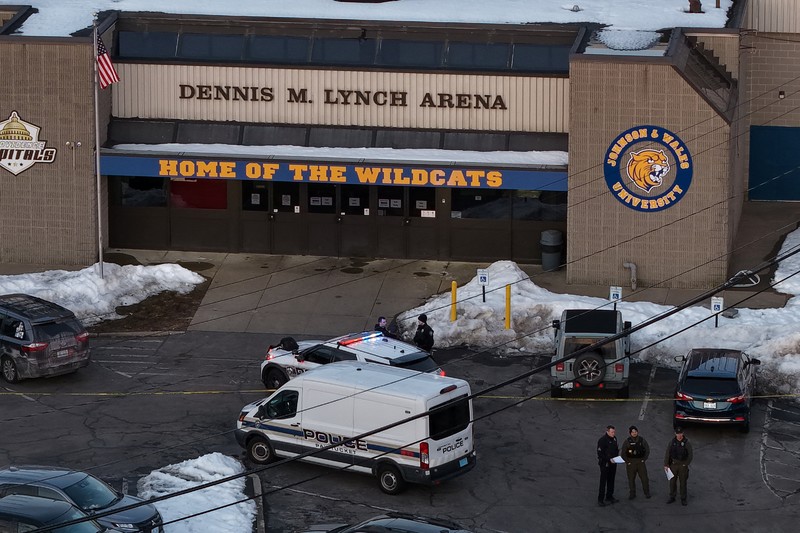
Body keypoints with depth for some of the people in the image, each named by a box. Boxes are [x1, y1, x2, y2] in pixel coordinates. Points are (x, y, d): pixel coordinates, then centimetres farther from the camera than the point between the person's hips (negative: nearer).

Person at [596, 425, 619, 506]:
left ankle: (609, 497, 27)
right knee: (603, 482, -6)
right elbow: (600, 453, -19)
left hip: (613, 463, 8)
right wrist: (609, 459, -24)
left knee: (611, 481, 15)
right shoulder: (602, 440, -18)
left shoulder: (614, 438, 6)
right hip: (605, 463, -8)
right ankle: (600, 500, -3)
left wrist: (617, 457, 1)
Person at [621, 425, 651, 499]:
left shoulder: (642, 440, 2)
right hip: (631, 462, 0)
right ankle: (632, 494, 12)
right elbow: (623, 453, 3)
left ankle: (647, 493, 10)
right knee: (631, 479, 3)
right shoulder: (627, 441, -1)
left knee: (644, 478, -1)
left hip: (640, 462, 0)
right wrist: (627, 461, -3)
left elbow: (647, 450, 10)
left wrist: (644, 459, 2)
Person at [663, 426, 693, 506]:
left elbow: (690, 455, -4)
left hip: (683, 464, -2)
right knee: (672, 481, 8)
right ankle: (672, 497, 22)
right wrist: (666, 465, -2)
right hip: (673, 464, 2)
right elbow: (667, 454, 1)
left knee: (683, 482, 4)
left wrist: (686, 464, -7)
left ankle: (683, 499, 16)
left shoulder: (687, 443, -9)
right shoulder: (672, 442, -2)